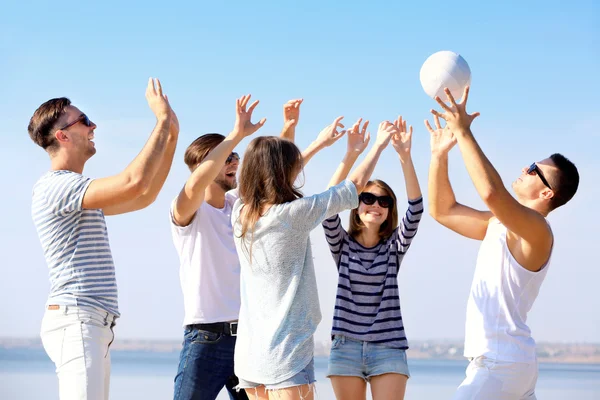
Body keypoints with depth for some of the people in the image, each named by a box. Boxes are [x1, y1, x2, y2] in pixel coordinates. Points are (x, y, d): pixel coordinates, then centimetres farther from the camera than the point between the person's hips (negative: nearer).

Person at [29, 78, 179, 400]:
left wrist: (172, 137, 21)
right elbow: (134, 182, -23)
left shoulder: (81, 193, 22)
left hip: (94, 325, 10)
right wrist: (162, 121, -12)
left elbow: (144, 198, 28)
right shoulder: (54, 186, -12)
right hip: (75, 322, -10)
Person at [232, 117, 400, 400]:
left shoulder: (240, 212, 4)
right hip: (286, 349, -7)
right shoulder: (293, 214, -13)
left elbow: (276, 177, 24)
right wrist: (379, 145, 14)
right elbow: (356, 185, -2)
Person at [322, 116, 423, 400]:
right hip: (346, 346, 1)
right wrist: (351, 155, -23)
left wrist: (405, 156, -23)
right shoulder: (342, 245, 5)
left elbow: (416, 208, -10)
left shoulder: (394, 247, 5)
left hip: (388, 348, -1)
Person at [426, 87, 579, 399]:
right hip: (497, 362, 10)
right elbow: (443, 211, 19)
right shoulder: (500, 224, 14)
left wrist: (463, 132, -29)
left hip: (500, 365, -10)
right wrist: (440, 154, 7)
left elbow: (491, 192, -34)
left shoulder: (536, 229, -15)